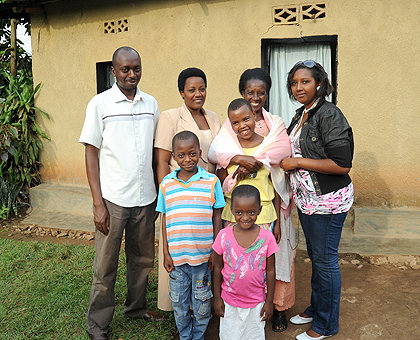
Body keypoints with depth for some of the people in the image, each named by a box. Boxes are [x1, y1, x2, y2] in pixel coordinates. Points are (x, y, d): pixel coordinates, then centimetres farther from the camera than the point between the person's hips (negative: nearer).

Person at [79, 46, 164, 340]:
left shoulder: (151, 104, 7)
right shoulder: (100, 103, -4)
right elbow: (91, 154, -5)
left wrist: (160, 194, 9)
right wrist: (98, 203, -10)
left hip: (145, 197, 4)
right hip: (113, 198, -4)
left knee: (142, 259, 16)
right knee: (106, 265, 6)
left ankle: (136, 308, 37)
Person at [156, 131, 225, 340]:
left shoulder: (212, 182, -5)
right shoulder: (166, 184, 0)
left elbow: (217, 218, 0)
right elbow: (165, 220, 4)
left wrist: (215, 252, -1)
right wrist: (166, 253, 3)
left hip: (203, 256, -1)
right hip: (176, 256, 2)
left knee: (202, 304, 13)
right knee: (179, 304, 16)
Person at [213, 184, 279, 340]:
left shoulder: (267, 238, -13)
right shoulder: (224, 236, -12)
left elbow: (270, 271, -5)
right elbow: (218, 268, -2)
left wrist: (269, 301, 0)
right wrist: (217, 297, 2)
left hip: (256, 302, 0)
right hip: (229, 301, 0)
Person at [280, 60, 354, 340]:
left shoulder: (329, 114, -17)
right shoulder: (300, 115, 10)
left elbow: (342, 164, -24)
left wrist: (298, 162, -19)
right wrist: (286, 160, 5)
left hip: (328, 200, -9)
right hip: (307, 198, 9)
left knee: (325, 260, 4)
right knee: (315, 255, 20)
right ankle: (316, 308, 38)